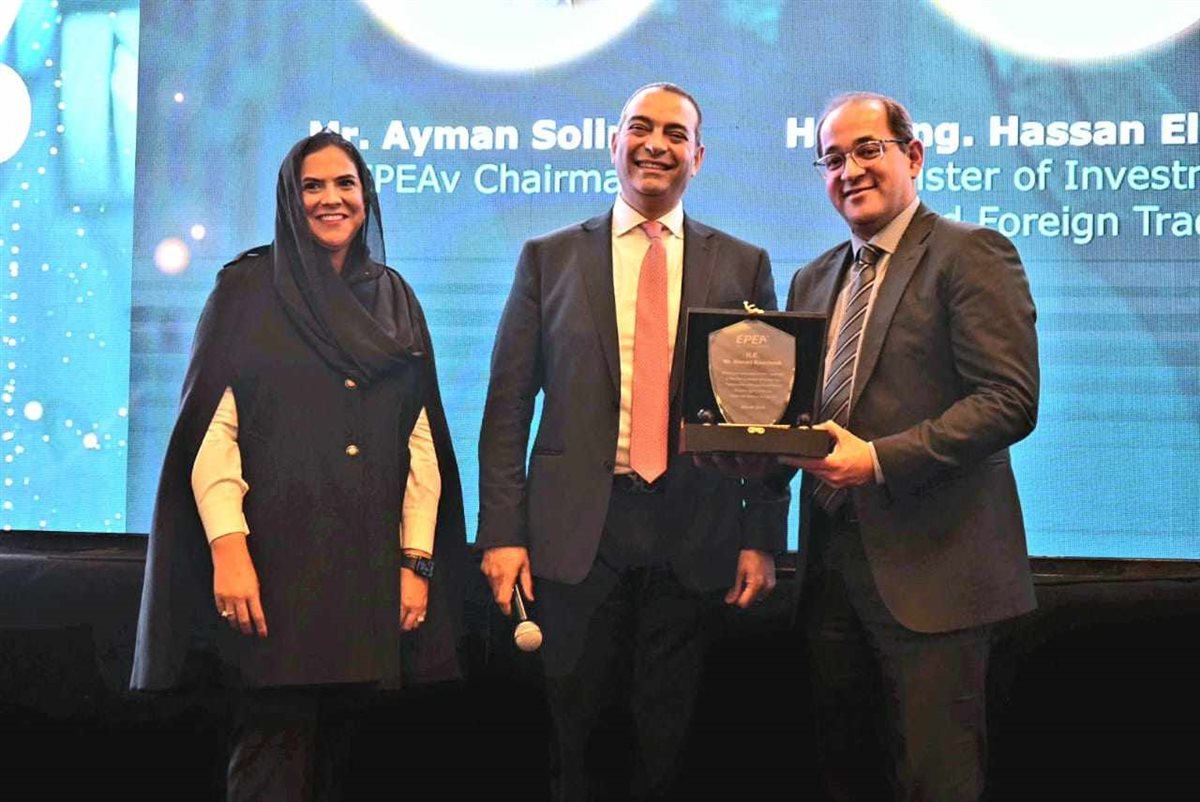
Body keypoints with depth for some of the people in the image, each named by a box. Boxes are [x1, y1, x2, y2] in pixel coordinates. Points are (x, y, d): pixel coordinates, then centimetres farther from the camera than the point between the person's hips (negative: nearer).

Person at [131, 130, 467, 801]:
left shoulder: (395, 300, 14)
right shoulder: (250, 289, 4)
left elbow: (421, 442, 11)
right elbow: (213, 426, -4)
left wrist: (417, 561, 2)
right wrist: (227, 547, -15)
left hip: (371, 564, 3)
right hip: (278, 557, -3)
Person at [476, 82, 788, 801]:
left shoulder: (744, 266, 8)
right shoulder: (550, 258, 7)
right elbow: (508, 405, 5)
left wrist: (763, 537, 0)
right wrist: (502, 531, -3)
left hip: (694, 535, 0)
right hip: (579, 530, 0)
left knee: (668, 741, 7)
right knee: (582, 736, 5)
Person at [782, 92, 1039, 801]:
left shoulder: (971, 254, -5)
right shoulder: (815, 280, 18)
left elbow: (1010, 401, -15)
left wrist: (878, 461, -21)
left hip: (929, 565, -7)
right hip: (834, 559, 7)